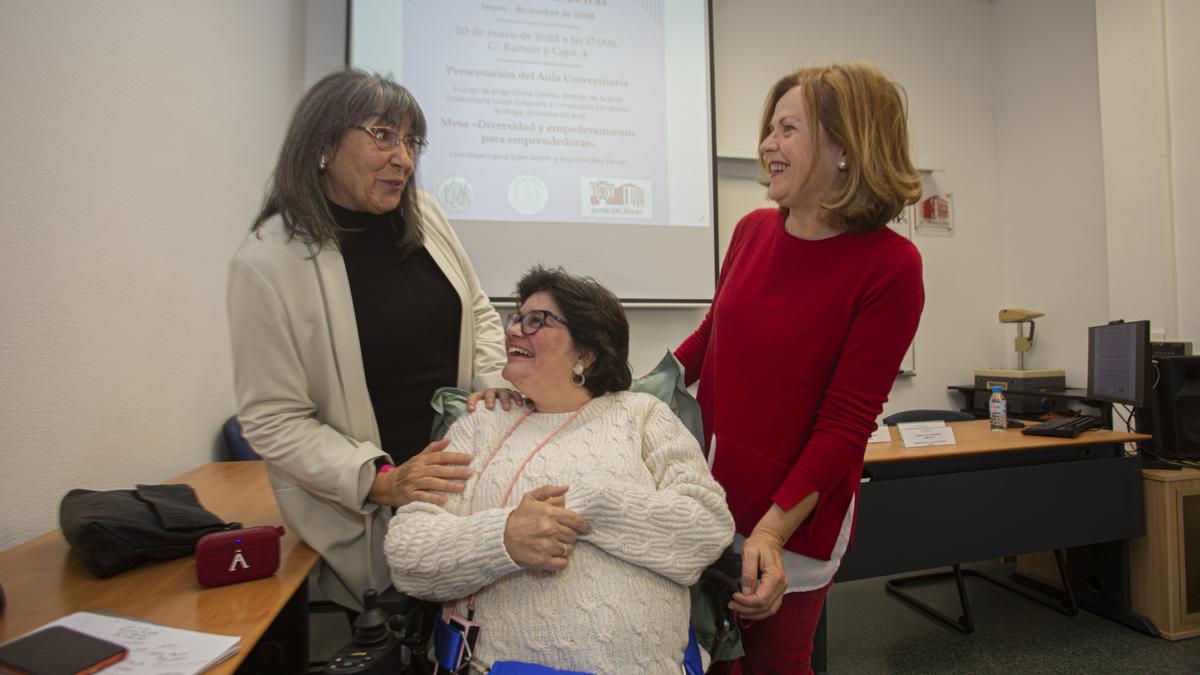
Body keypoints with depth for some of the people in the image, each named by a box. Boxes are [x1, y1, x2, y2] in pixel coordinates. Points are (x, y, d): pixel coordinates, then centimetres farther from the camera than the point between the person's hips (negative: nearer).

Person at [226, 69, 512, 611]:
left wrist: (494, 383, -6)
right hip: (360, 509, -4)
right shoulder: (266, 262, -15)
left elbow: (478, 313, 11)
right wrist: (381, 480, -23)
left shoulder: (423, 215, 0)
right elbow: (272, 421, -13)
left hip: (456, 463, 5)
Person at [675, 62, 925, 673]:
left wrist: (771, 531, -21)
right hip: (706, 487, 5)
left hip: (794, 512, -4)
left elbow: (847, 421, -15)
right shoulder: (754, 231, 0)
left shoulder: (888, 265, -14)